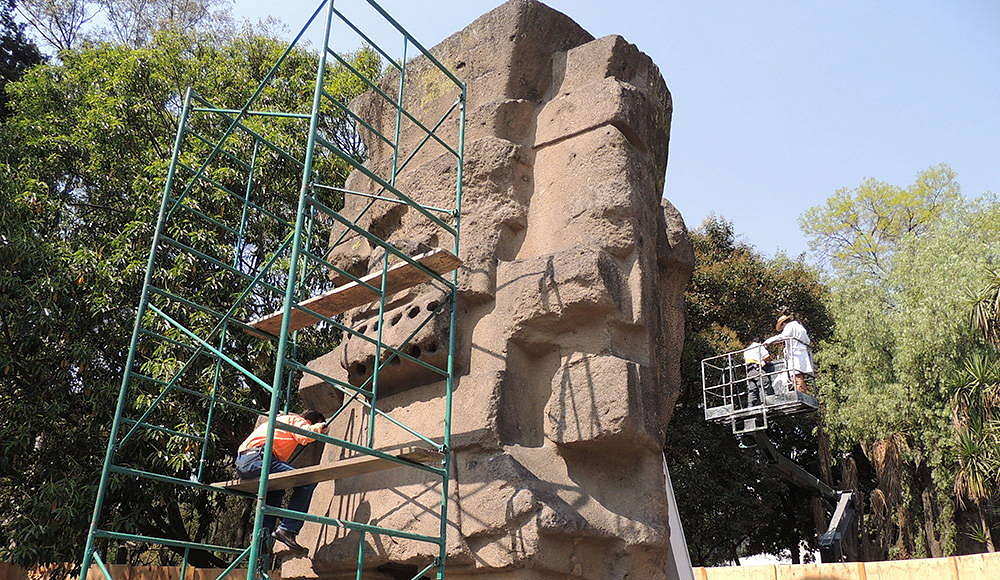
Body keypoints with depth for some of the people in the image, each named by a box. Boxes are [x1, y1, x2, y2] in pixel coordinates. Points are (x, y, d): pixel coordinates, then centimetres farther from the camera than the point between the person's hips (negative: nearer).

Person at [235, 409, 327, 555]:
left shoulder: (282, 419, 36)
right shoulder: (296, 420, 10)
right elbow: (304, 436, -12)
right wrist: (318, 428, 6)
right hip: (257, 458, -10)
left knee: (276, 492, 33)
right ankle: (287, 530, -17)